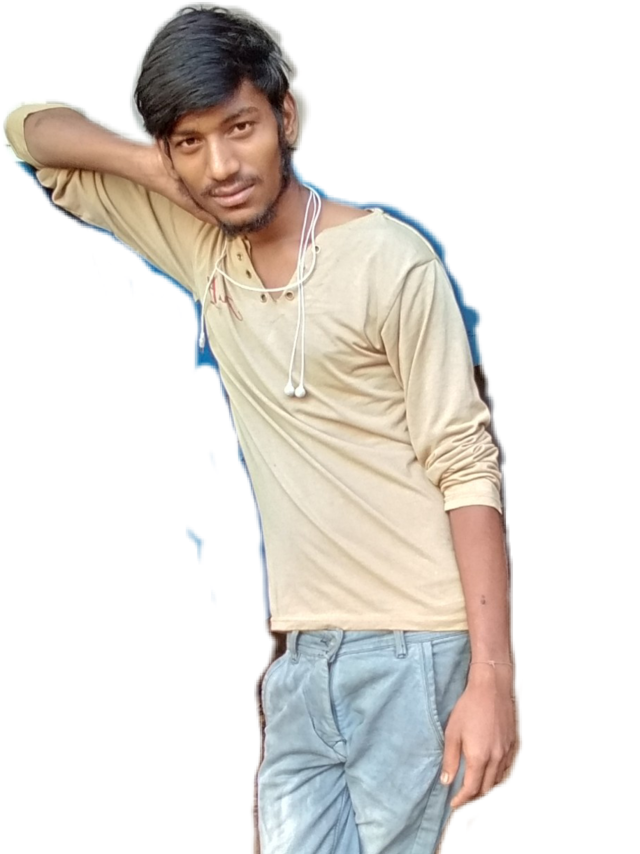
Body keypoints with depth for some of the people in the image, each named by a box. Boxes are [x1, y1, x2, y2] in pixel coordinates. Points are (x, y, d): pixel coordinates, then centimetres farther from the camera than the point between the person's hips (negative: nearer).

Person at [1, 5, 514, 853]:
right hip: (304, 656, 6)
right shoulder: (197, 244, 6)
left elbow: (467, 466, -13)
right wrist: (157, 170, -5)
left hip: (414, 651, -5)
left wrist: (491, 676, -18)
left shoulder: (389, 260, -12)